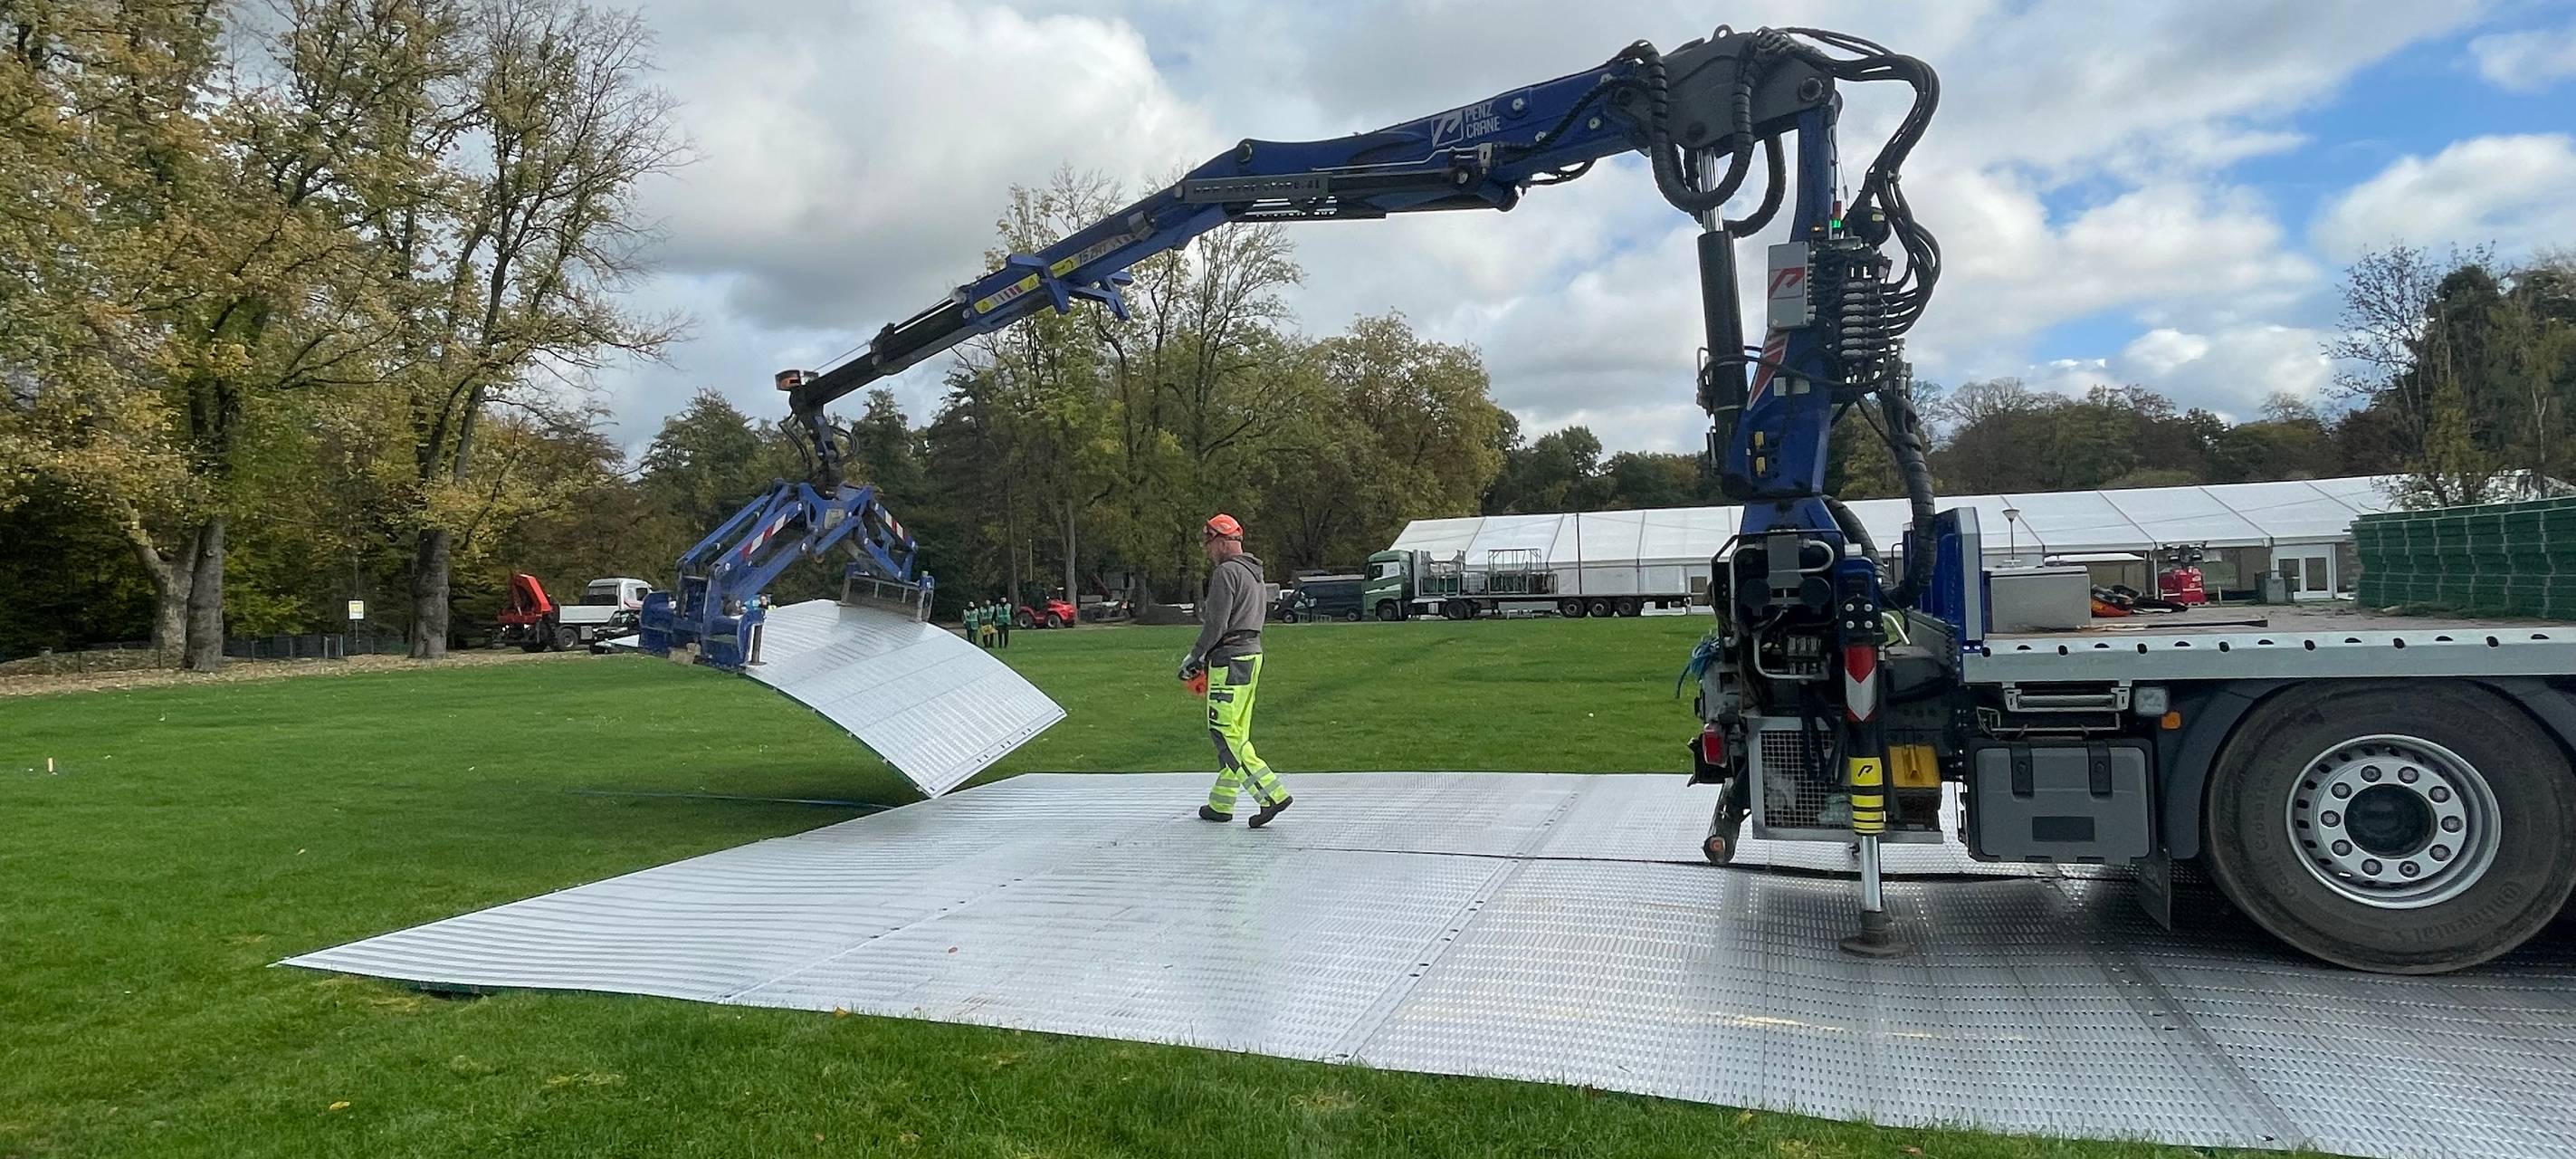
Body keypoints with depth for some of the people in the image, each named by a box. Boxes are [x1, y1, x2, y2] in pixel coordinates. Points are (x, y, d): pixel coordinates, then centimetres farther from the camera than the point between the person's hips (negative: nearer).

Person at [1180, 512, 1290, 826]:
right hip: (1252, 653, 10)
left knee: (1224, 733, -7)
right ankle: (1221, 803, 18)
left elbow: (1216, 624, -18)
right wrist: (1207, 657, 19)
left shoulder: (1226, 573, -13)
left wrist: (1194, 657, -6)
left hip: (1230, 660, -10)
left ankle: (1272, 794, -14)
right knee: (1236, 734, 12)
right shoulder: (1253, 574, 18)